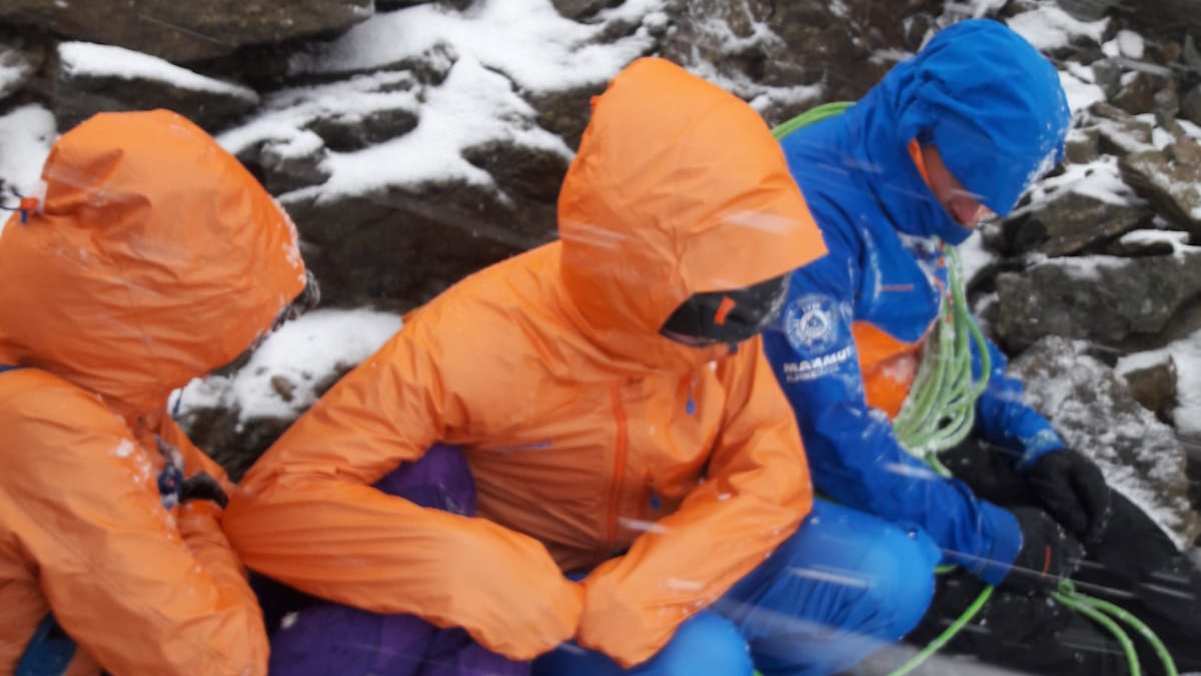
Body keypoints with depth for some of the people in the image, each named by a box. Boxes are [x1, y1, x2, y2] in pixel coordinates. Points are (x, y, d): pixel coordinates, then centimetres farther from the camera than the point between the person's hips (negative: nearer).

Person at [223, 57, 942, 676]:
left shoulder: (710, 308, -18)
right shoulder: (476, 343, -31)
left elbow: (773, 471, -16)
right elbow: (273, 502, -32)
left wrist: (642, 591, -34)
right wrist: (478, 575, -45)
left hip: (678, 553, 4)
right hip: (534, 589, -4)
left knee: (892, 578, -15)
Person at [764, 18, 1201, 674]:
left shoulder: (910, 194, 0)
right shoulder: (811, 212, -30)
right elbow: (831, 439, -30)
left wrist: (1036, 443, 3)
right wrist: (987, 537, -23)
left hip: (929, 444, 9)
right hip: (845, 491, -9)